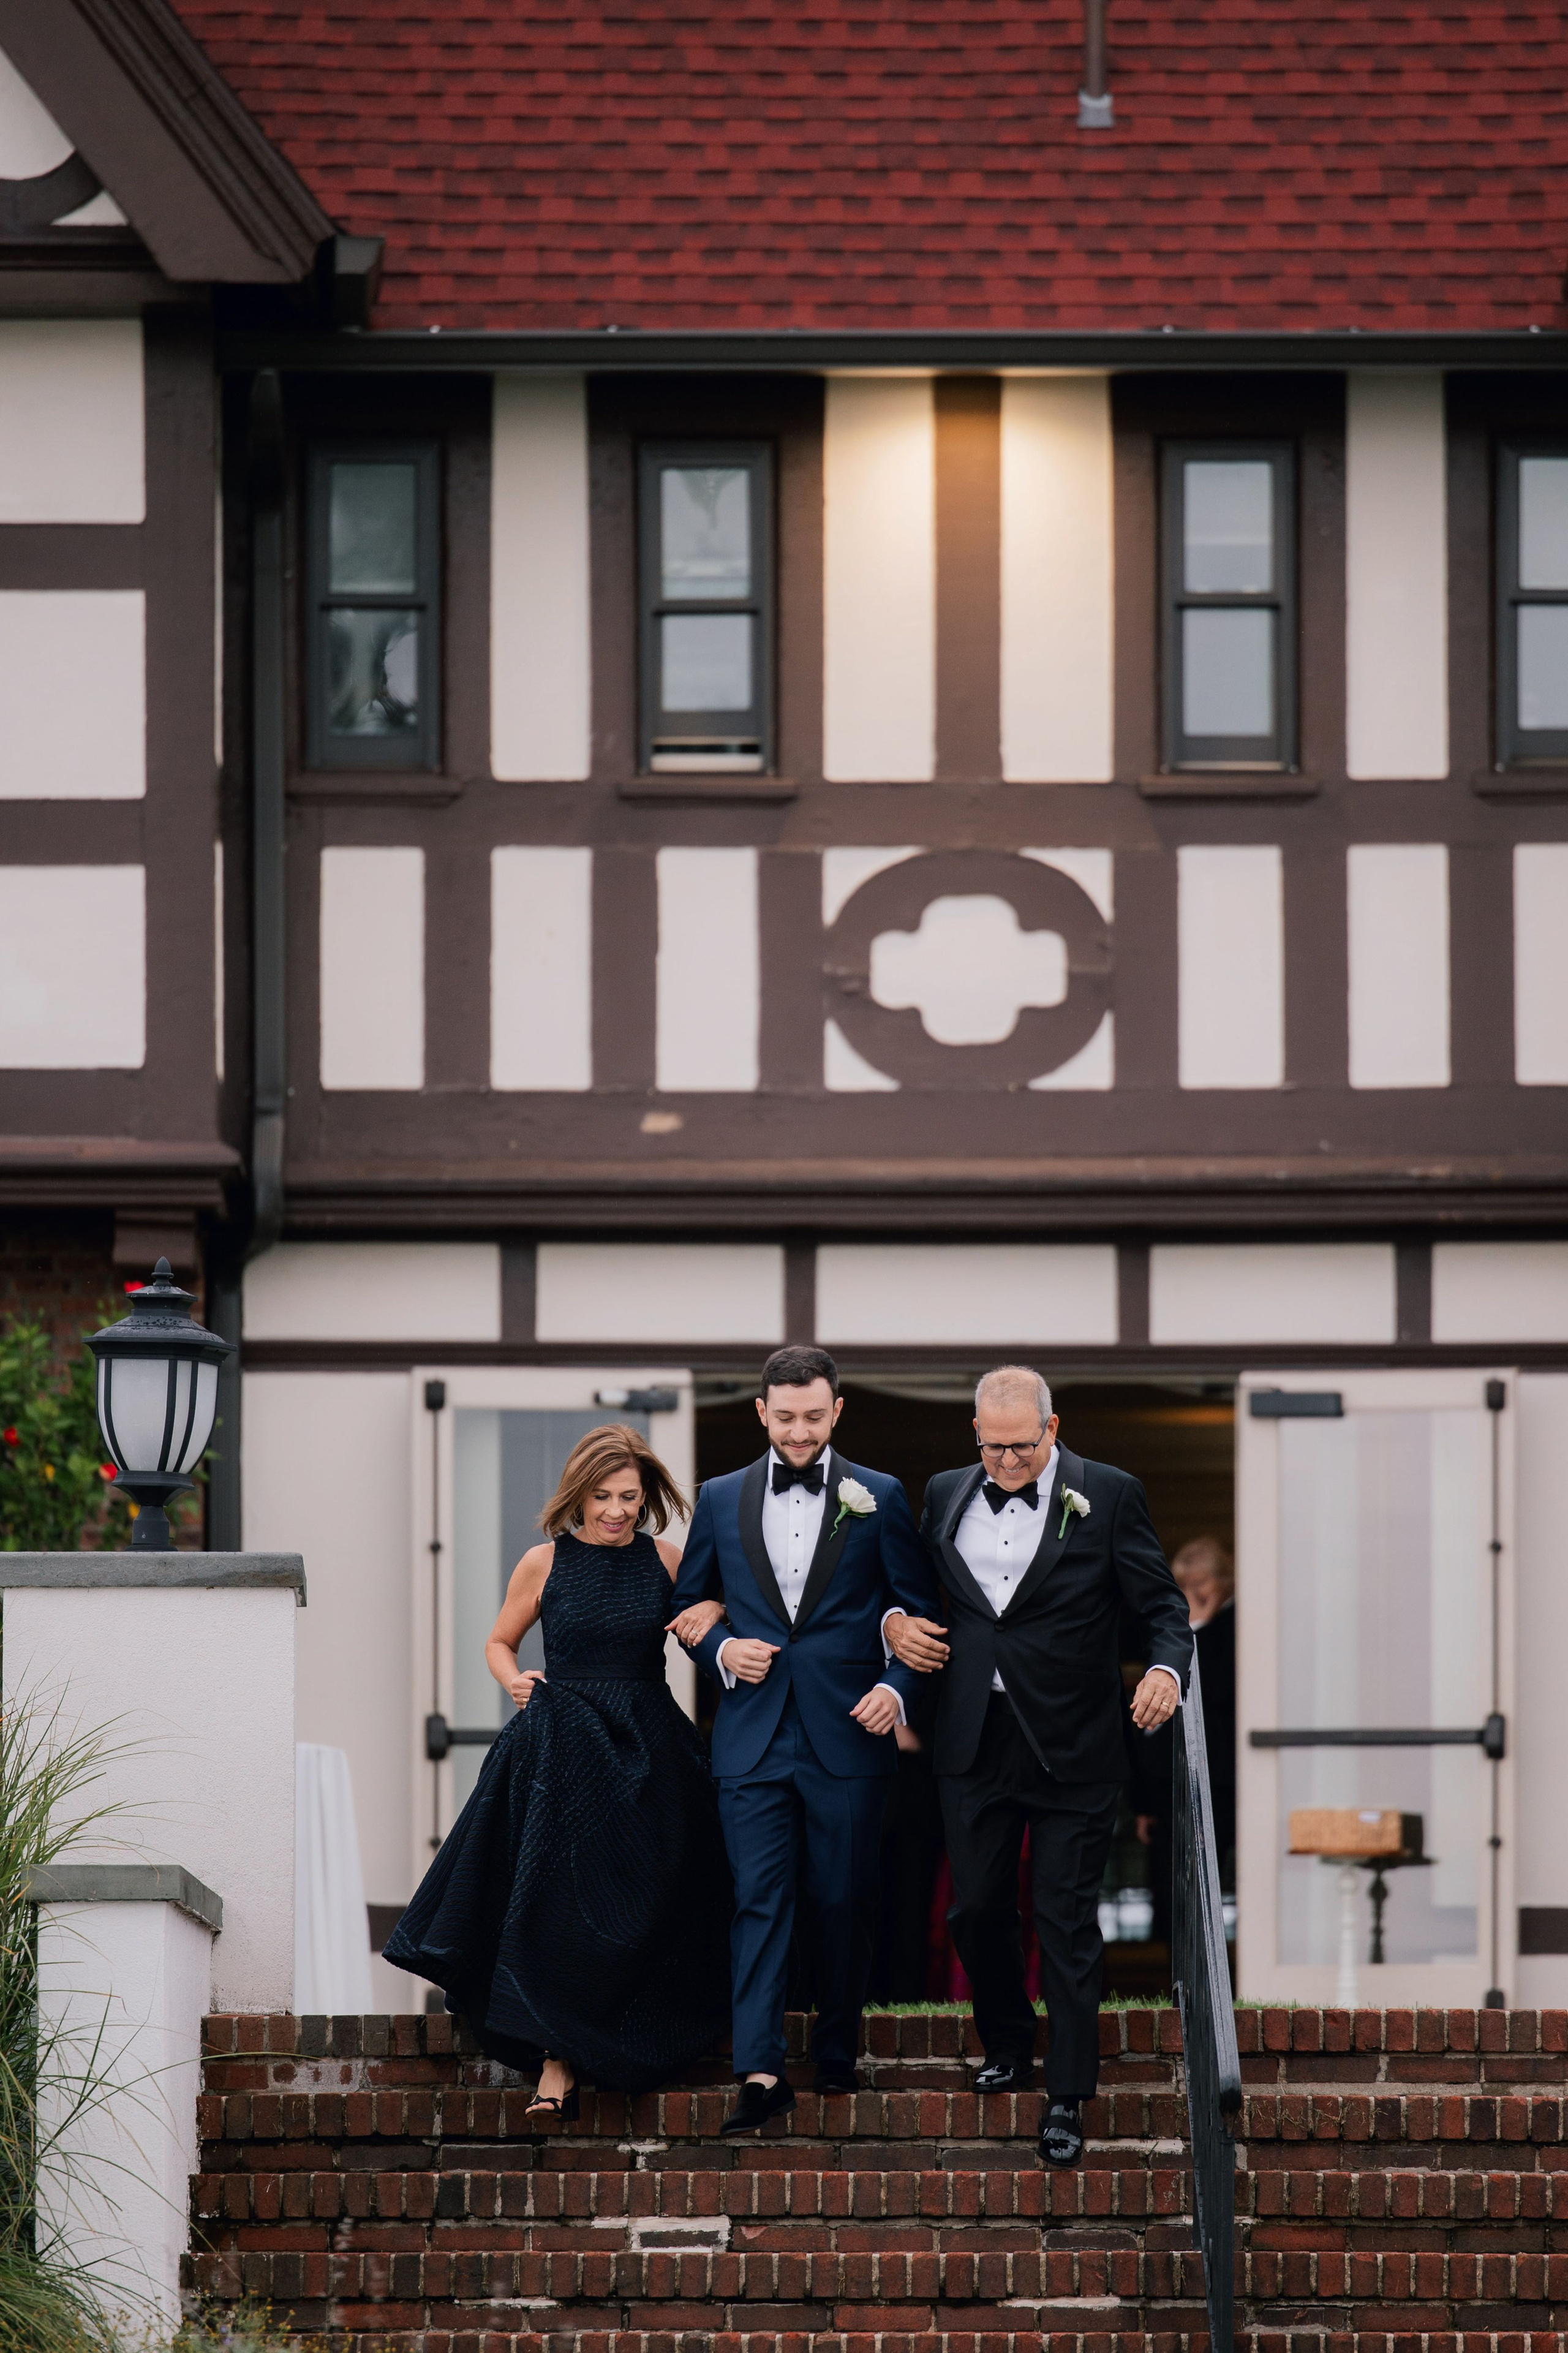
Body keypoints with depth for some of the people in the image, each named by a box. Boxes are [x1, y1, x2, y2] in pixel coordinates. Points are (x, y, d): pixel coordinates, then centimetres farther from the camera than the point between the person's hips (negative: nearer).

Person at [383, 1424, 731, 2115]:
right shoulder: (544, 1563, 2)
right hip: (560, 1748, -1)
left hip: (646, 1749, 1)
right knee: (559, 1907, -6)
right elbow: (500, 1643, 15)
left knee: (642, 1913, 1)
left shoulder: (665, 1560, 4)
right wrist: (515, 1682, -4)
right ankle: (558, 2064, -3)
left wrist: (712, 1612, -4)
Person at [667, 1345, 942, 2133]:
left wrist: (898, 1686, -10)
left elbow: (923, 1611, 5)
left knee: (843, 1904, 5)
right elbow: (688, 1607, 17)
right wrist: (720, 1650, -3)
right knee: (758, 1901, -6)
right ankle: (760, 2070, -12)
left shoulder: (879, 1499, 3)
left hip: (846, 1736, -1)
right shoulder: (721, 1499, 9)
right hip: (753, 1735, 1)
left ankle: (837, 2054, 20)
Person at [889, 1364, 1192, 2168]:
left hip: (1070, 1747, -4)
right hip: (975, 1742, 4)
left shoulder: (1107, 1496, -4)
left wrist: (1166, 1668, -21)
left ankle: (1067, 2099, 5)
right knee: (977, 1907, 11)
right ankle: (1006, 2045, 35)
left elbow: (1163, 1603, -2)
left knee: (1067, 1921, -1)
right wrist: (895, 1623, 0)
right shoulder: (946, 1496, 7)